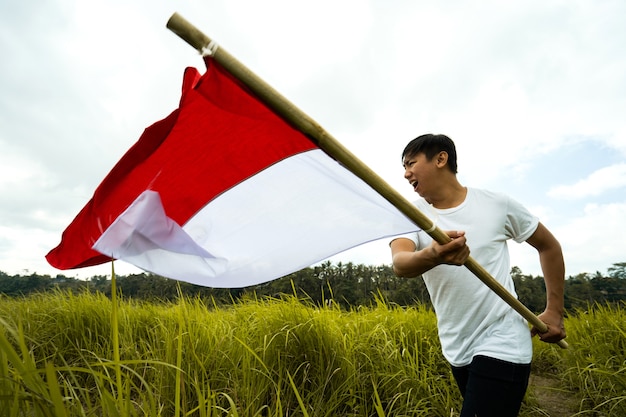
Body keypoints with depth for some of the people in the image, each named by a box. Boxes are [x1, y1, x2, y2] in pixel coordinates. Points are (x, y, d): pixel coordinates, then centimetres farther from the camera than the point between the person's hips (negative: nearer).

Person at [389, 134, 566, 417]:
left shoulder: (497, 204, -8)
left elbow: (549, 246, 7)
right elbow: (399, 264, -25)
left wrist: (555, 311, 5)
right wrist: (432, 255, -47)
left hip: (502, 346, -3)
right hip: (457, 351, 4)